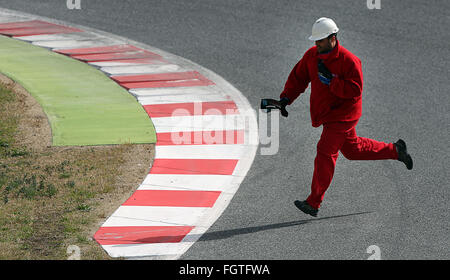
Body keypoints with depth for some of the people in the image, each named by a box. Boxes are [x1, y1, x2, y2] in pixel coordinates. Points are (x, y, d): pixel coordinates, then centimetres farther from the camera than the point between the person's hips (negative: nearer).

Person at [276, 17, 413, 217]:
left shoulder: (349, 61, -22)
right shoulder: (311, 55, -1)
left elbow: (355, 90, -25)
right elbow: (298, 77, 7)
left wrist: (330, 79, -32)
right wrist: (286, 98, -7)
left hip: (342, 114, -8)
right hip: (325, 114, 8)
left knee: (325, 152, -12)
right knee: (352, 149, 21)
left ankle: (314, 203, -8)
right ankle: (395, 150, 39)